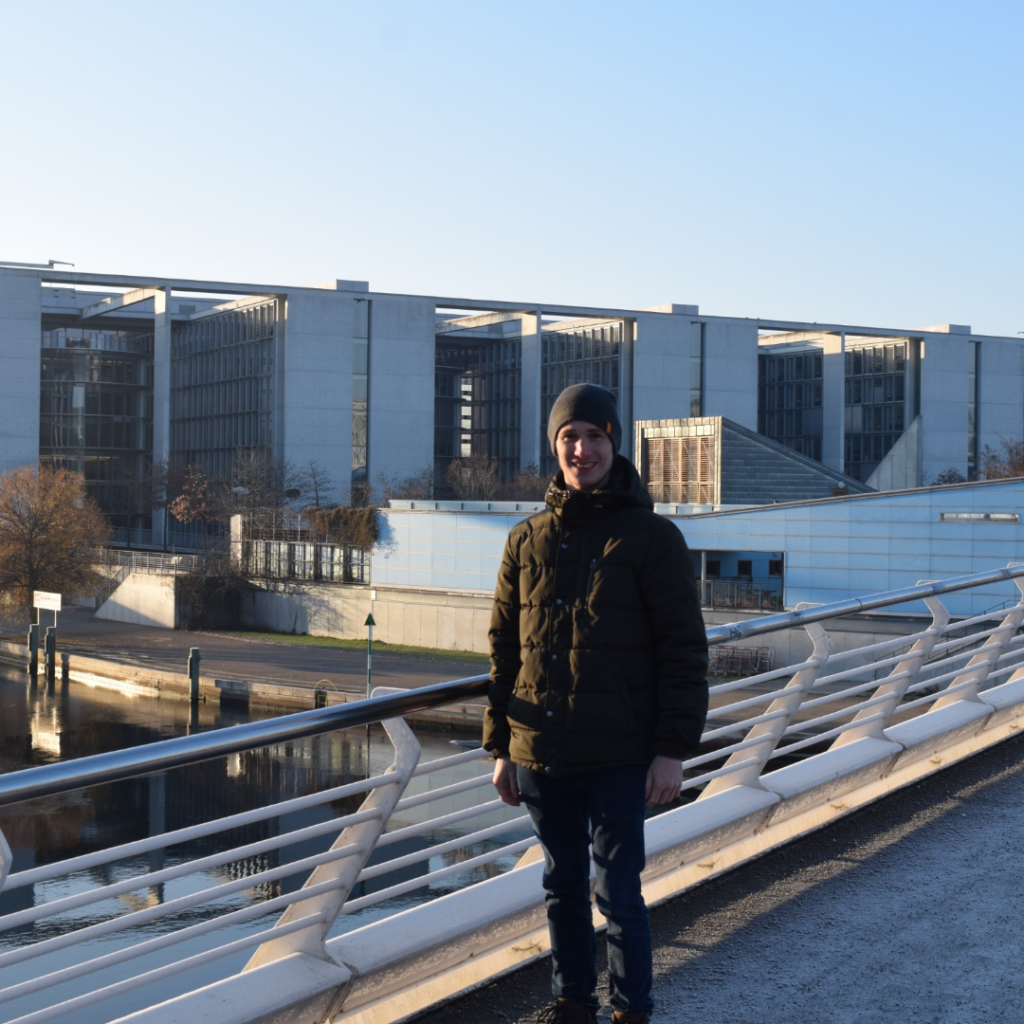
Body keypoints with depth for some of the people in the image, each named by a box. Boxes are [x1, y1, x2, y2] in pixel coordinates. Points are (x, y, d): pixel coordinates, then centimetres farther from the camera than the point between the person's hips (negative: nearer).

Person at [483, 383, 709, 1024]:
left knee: (618, 893, 2)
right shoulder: (527, 541, 7)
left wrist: (673, 749, -12)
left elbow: (684, 652, -7)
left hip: (618, 758, -4)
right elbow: (504, 651, 12)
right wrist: (501, 747, 9)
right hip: (541, 756, 4)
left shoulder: (652, 538, -5)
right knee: (564, 888, 16)